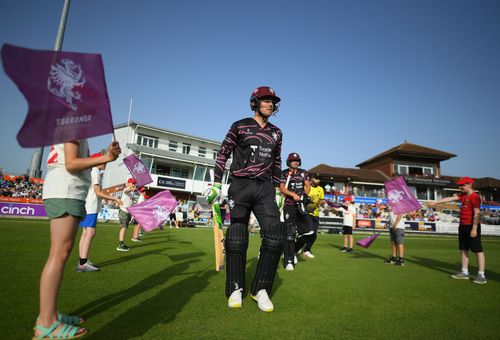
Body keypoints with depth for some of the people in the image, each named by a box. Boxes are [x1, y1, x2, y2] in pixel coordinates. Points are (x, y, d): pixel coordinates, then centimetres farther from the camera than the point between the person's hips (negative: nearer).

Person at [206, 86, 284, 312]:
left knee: (275, 237, -10)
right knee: (236, 240, -1)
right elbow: (223, 153, 4)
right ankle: (235, 289, 16)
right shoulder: (240, 126, 3)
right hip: (240, 186, -3)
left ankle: (260, 289, 5)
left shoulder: (276, 133, 15)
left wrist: (277, 190, 17)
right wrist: (216, 184, -2)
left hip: (265, 188, 3)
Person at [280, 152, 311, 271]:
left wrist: (304, 195, -14)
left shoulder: (303, 172, 16)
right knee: (290, 233, -11)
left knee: (307, 232, 1)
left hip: (301, 205, 4)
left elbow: (307, 185, 7)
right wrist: (293, 195, -23)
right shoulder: (284, 173, 5)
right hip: (289, 205, -4)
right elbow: (282, 188, -6)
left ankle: (292, 251, 22)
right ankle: (289, 261, -8)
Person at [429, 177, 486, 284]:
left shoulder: (475, 197, -14)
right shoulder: (463, 195, 11)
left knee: (478, 250, -3)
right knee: (463, 249, 12)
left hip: (472, 226, -9)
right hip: (463, 226, 9)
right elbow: (449, 198, 11)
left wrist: (474, 228, -21)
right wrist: (435, 202, 5)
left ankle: (481, 275, 1)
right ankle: (464, 272, 20)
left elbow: (477, 213, -19)